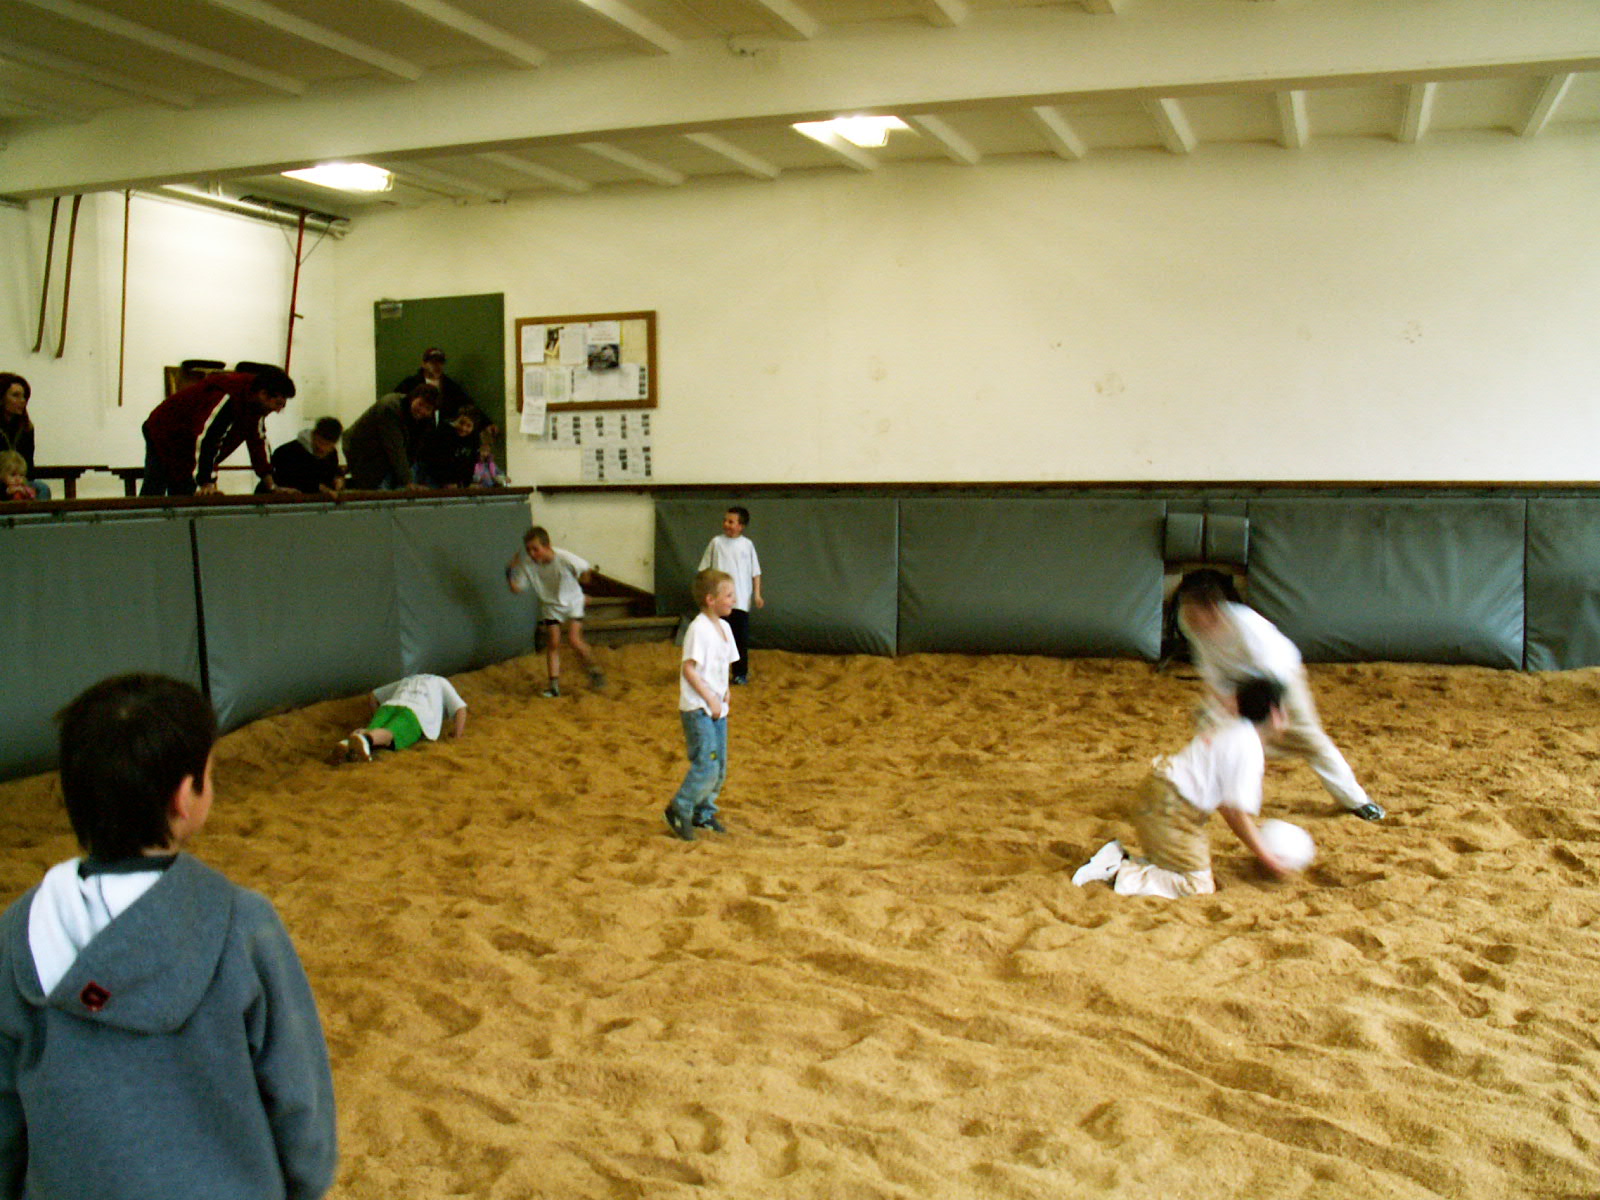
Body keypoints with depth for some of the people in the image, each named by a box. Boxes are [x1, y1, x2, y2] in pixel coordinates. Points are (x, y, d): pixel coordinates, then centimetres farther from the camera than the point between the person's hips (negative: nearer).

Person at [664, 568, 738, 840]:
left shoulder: (723, 627, 11)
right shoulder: (699, 629, -16)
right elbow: (688, 668, -19)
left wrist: (724, 691, 4)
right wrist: (710, 698, -19)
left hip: (717, 708, 9)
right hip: (697, 709, -9)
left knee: (720, 767, 12)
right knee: (707, 765, -12)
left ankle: (703, 813, 26)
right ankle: (679, 810, 4)